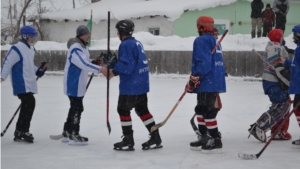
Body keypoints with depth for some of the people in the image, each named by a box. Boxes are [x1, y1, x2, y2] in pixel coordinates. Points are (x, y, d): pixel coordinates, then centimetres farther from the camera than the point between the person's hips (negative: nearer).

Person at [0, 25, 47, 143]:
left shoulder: (31, 49, 16)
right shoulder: (17, 49, -14)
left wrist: (38, 71, 15)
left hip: (29, 84, 10)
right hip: (21, 84, -10)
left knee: (27, 106, 12)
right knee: (30, 103, -15)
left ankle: (20, 132, 21)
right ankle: (21, 132, -9)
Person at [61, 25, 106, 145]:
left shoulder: (84, 47, 12)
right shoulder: (75, 49, -22)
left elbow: (87, 62, 19)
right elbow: (84, 64, -33)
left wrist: (94, 62, -1)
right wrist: (100, 69, -37)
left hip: (79, 84, 10)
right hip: (73, 84, -10)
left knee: (75, 108, 16)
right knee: (77, 108, -7)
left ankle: (67, 133, 26)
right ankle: (73, 136, 0)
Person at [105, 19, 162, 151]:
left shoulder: (125, 45, -15)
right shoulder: (137, 43, 14)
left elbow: (127, 66, -23)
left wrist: (113, 71, -18)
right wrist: (113, 63, 12)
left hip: (130, 86, -9)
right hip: (141, 84, 9)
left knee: (123, 110, 2)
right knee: (142, 110, 15)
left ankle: (128, 141, 6)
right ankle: (155, 139, 15)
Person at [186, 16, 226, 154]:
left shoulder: (201, 41, -12)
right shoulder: (214, 41, 18)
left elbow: (203, 63, -22)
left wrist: (193, 81, -17)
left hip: (207, 84, -10)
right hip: (215, 82, 10)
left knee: (208, 112, -7)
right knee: (201, 110, 18)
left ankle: (216, 142, -5)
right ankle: (204, 138, 23)